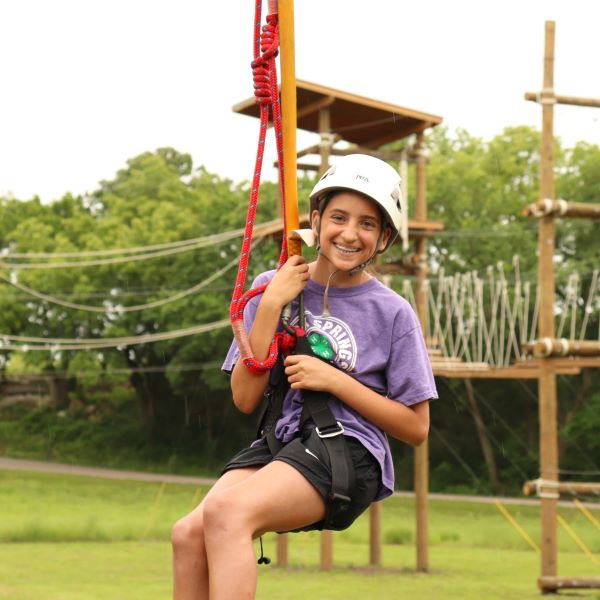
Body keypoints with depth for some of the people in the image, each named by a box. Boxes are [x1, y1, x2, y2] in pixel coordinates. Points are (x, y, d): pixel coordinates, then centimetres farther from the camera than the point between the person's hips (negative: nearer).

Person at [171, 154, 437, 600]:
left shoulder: (392, 313, 4)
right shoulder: (274, 287, 12)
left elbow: (416, 428, 4)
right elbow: (246, 398, 6)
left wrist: (335, 381, -7)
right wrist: (271, 304, -1)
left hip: (350, 452, -4)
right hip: (278, 445, 4)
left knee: (226, 511, -32)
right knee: (190, 534, -25)